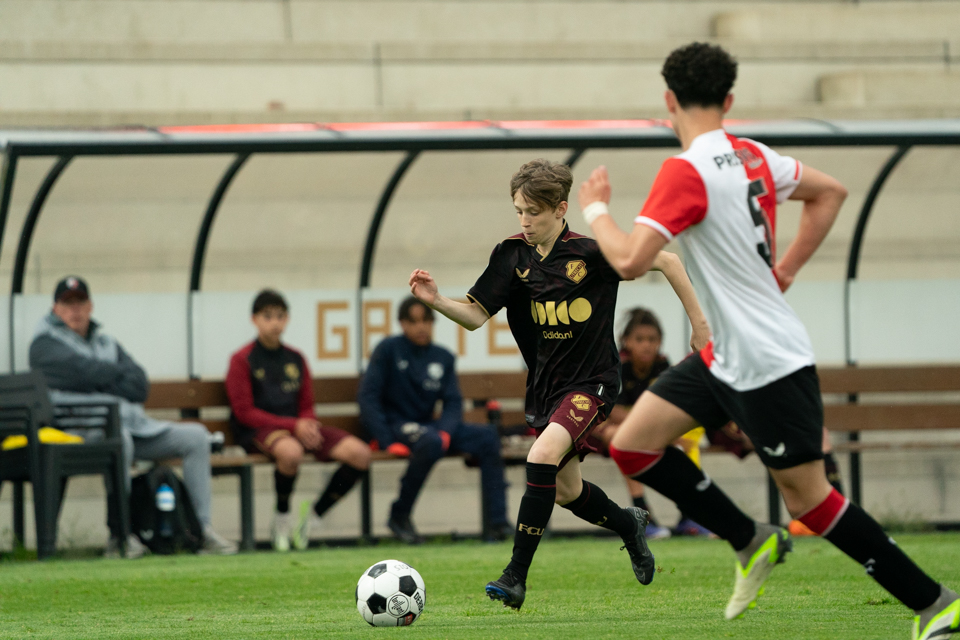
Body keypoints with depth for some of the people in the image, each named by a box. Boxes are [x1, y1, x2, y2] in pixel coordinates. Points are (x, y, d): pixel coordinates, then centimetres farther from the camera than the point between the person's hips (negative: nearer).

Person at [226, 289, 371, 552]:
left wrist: (307, 424, -8)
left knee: (359, 453, -15)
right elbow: (245, 412, -9)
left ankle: (314, 515, -1)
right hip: (257, 431, -6)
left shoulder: (296, 359, 16)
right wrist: (293, 426, -16)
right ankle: (281, 519, -17)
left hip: (297, 427, 6)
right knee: (290, 451, -43)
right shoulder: (242, 360, -2)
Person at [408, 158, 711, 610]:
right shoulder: (513, 256, -4)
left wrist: (698, 322, -5)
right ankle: (628, 525, 49)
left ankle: (516, 577, -26)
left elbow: (666, 261, -7)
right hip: (545, 383, 6)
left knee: (543, 457, -28)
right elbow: (476, 315, -7)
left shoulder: (591, 253, -17)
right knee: (566, 491, 16)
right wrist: (435, 301, -26)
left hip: (592, 382, -6)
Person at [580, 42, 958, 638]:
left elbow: (631, 260, -27)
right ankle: (753, 542, 16)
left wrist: (596, 209, -8)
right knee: (632, 444, 7)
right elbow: (831, 192, 19)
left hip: (769, 363, -9)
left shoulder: (686, 171, -21)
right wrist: (787, 268, 17)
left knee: (808, 499, -2)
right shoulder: (753, 156, 5)